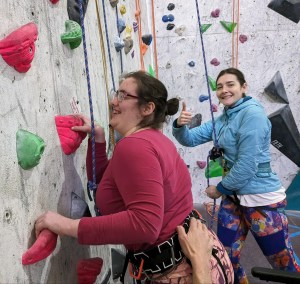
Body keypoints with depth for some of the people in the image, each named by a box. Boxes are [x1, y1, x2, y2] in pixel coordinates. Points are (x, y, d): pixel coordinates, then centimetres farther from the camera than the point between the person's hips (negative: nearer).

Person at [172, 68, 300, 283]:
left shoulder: (252, 114, -18)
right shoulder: (221, 121, 6)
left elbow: (247, 165, -22)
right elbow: (190, 139, 6)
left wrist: (220, 188, -9)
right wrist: (180, 124, -16)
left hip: (261, 199, -8)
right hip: (233, 197, 8)